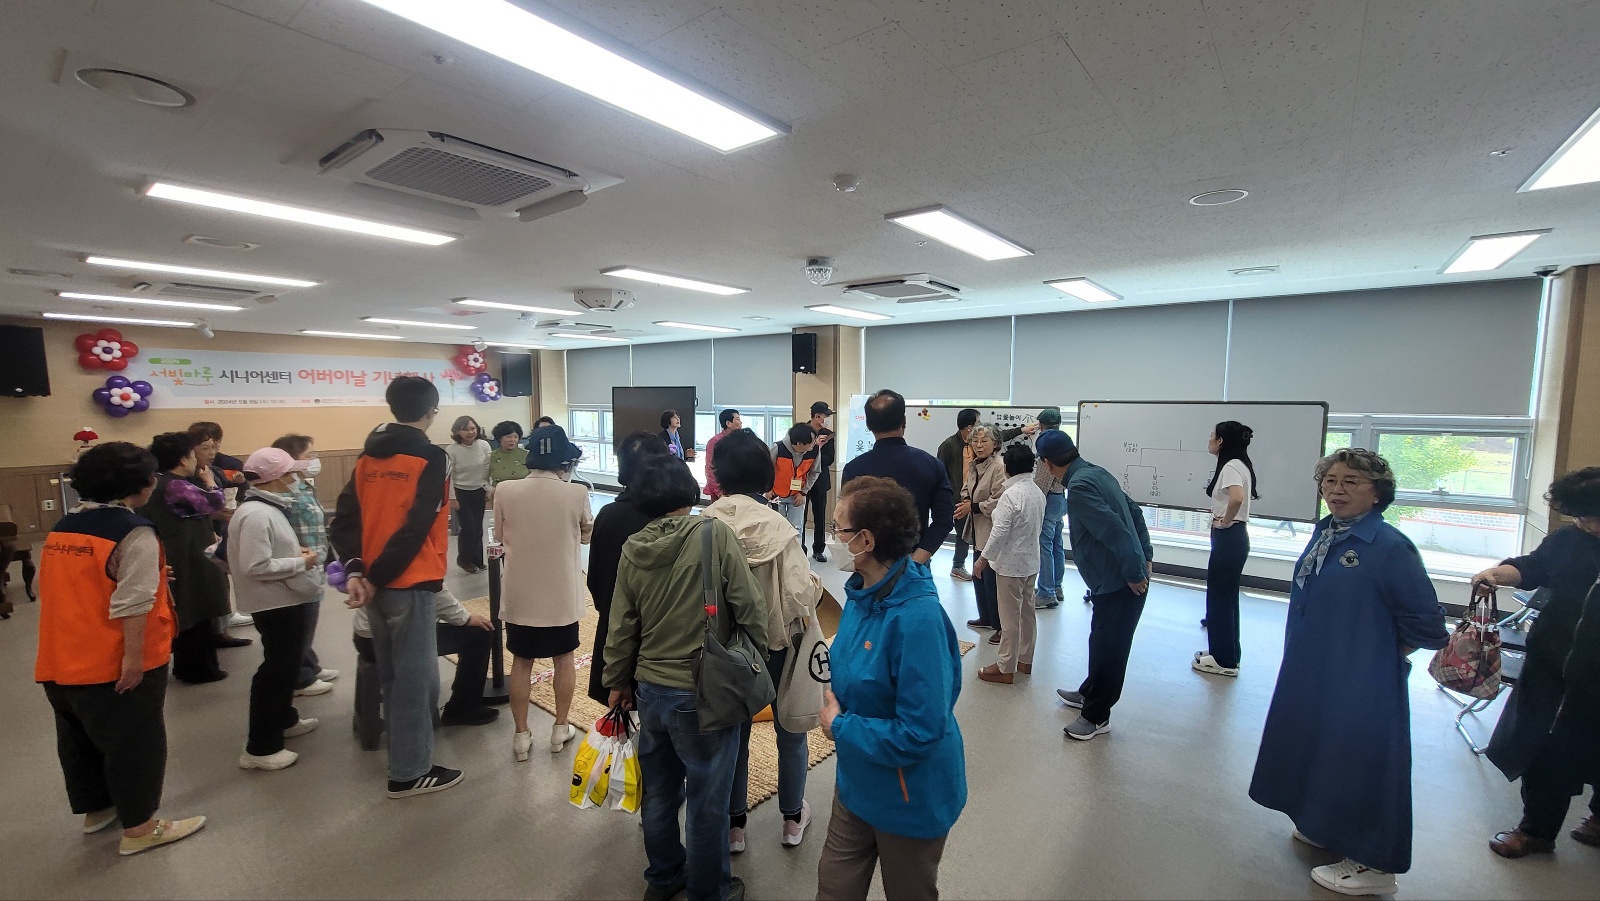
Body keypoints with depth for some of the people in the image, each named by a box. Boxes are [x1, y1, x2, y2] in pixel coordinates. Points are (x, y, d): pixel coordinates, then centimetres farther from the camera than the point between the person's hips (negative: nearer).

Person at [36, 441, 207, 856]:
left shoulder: (62, 529, 7)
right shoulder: (133, 532, -20)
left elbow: (56, 591, 17)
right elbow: (133, 603, -24)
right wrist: (133, 658, -18)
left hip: (63, 660, 8)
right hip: (114, 664, -8)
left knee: (82, 738, 22)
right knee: (133, 742, 4)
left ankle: (96, 809, 39)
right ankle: (139, 829, 14)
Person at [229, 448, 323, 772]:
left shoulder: (268, 507, 9)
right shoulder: (256, 514, -23)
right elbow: (255, 566, -28)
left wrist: (296, 551, 5)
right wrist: (300, 562, -18)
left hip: (285, 599, 11)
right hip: (275, 603, -11)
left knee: (288, 664, 24)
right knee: (276, 670, -1)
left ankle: (285, 720, 41)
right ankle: (260, 748, 10)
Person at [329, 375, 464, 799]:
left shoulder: (368, 455, 8)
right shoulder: (431, 457, -13)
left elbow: (344, 518, 2)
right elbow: (416, 527, -20)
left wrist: (355, 569, -6)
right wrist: (376, 578, -12)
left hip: (375, 582, 8)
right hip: (408, 583, -8)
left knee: (392, 674, 20)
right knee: (415, 677, 3)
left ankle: (403, 755, 36)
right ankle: (409, 772, 13)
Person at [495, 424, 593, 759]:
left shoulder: (505, 491, -11)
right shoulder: (576, 493, -16)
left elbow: (500, 536, 5)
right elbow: (587, 535, 1)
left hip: (520, 593, 1)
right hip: (562, 594, -1)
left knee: (521, 662, 17)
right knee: (564, 659, 18)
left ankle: (521, 735, 26)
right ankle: (560, 729, 29)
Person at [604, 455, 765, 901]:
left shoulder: (632, 548, -4)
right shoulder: (714, 532, -18)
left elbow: (622, 627, 2)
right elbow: (749, 606, -17)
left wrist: (618, 681, 17)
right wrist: (760, 659, 0)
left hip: (650, 690, 5)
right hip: (704, 693, -5)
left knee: (659, 792, 24)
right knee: (707, 801, 15)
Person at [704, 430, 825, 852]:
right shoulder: (776, 526, -24)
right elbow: (800, 595, -26)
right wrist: (816, 584, -5)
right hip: (777, 645, -1)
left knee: (732, 734, 21)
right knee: (790, 731, 22)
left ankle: (734, 825, 36)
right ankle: (793, 818, 40)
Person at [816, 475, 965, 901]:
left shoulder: (916, 617, -33)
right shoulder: (863, 591, -6)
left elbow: (919, 734, -31)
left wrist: (840, 727, -21)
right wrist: (827, 661, -6)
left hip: (909, 798, -7)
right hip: (857, 780, 7)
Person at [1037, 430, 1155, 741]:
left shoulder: (1079, 487, -23)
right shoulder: (1097, 473, 7)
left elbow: (1115, 531, -29)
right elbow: (1134, 512, 16)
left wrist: (1135, 573, -19)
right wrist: (1145, 555, 17)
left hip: (1119, 585, -10)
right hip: (1116, 579, 10)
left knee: (1109, 648, 7)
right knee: (1101, 641, 24)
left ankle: (1097, 716, 23)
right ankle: (1089, 694, 43)